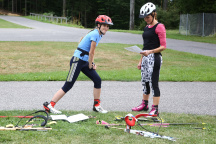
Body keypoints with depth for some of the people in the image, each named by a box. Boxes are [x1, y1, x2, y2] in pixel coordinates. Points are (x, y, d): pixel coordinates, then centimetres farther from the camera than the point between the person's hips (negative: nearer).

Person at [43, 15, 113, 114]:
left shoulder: (98, 34, 12)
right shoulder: (95, 34, -17)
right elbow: (91, 53, -15)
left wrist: (92, 63, 9)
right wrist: (90, 65, -3)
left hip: (84, 62, 10)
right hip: (77, 61, -10)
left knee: (97, 80, 5)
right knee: (68, 85, -9)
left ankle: (97, 106, 16)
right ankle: (49, 105, -4)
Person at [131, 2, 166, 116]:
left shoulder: (159, 27, -11)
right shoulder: (147, 27, 15)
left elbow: (163, 46, -15)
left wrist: (150, 52, -27)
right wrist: (141, 61, 20)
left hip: (154, 58, -9)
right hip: (146, 58, 9)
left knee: (153, 83, -7)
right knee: (145, 82, 15)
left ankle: (155, 109, -4)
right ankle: (144, 105, 28)